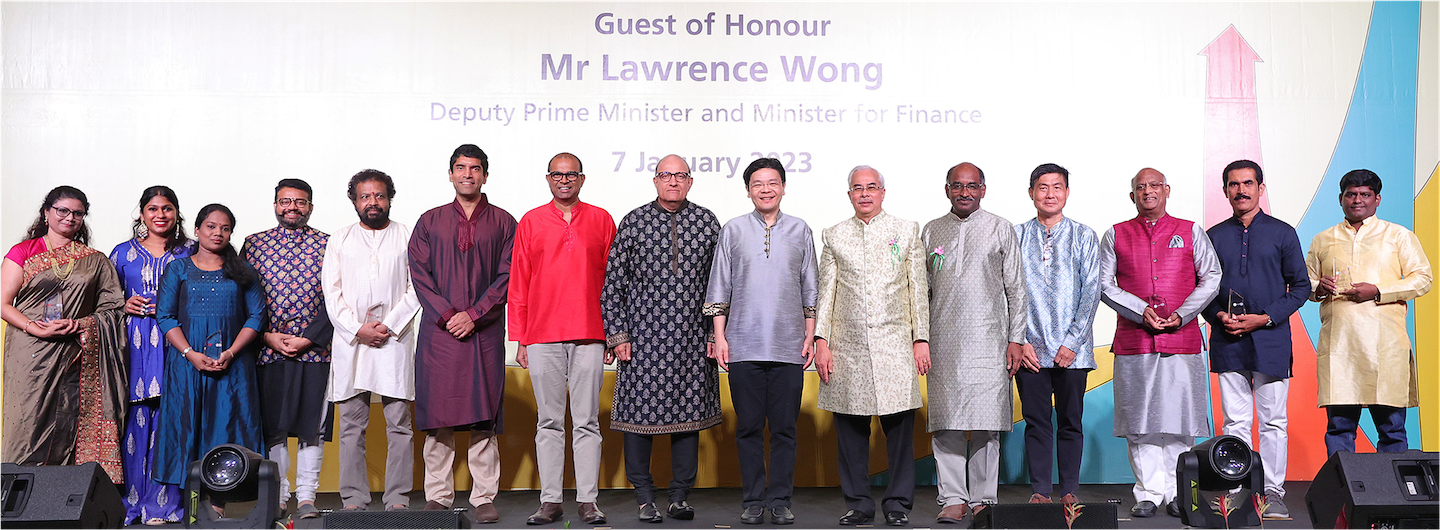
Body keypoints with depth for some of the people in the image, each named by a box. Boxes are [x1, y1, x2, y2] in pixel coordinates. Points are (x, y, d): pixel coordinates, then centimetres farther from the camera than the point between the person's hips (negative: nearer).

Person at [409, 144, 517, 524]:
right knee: (437, 414, 1)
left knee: (484, 417, -2)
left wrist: (474, 314, -9)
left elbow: (507, 277, 2)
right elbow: (419, 273, 5)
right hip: (438, 332, 1)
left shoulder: (503, 222, 9)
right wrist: (447, 315, -7)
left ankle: (484, 499, 4)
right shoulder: (430, 221, 12)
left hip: (485, 332, -1)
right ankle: (438, 497, 9)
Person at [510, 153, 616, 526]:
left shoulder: (601, 220, 9)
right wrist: (520, 339, 4)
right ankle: (550, 501, 10)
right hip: (542, 337, 1)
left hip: (589, 336, 0)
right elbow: (518, 284, 9)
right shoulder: (531, 222, 9)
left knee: (587, 422, 1)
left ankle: (588, 501, 6)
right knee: (549, 422, 4)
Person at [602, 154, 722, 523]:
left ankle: (680, 496, 15)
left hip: (693, 337, 1)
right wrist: (617, 334, -2)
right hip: (644, 337, -1)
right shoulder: (634, 222, 3)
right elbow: (613, 282, 3)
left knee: (689, 411, 4)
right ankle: (645, 498, 12)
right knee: (640, 410, 0)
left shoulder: (707, 222, 7)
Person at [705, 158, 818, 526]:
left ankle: (780, 500, 11)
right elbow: (719, 288, 9)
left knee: (784, 427, 2)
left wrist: (810, 336, 7)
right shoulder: (733, 230, 8)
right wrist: (719, 336, 2)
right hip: (744, 346, 0)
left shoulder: (800, 231, 10)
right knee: (749, 427, 3)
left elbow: (810, 290, 13)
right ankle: (752, 500, 12)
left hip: (788, 347, 0)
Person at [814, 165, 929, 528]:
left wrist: (921, 339, 2)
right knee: (850, 429, 3)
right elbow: (825, 292, 9)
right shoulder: (833, 236, 11)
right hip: (847, 346, 1)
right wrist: (821, 341, 1)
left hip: (894, 344, -1)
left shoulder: (907, 231, 9)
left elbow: (918, 290, 8)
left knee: (899, 427, -1)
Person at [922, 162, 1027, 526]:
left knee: (986, 422, -3)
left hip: (988, 339, -2)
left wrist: (1016, 339, 1)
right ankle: (954, 499, 4)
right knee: (946, 421, -2)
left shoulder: (1001, 229, 8)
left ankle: (983, 499, 6)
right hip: (943, 341, 2)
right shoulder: (931, 231, 13)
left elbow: (1015, 288, 8)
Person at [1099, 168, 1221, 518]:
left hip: (1182, 339, 0)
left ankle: (1177, 493, 8)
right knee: (1140, 418, 0)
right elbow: (1105, 284, 5)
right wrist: (1142, 311, -8)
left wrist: (1181, 315, -5)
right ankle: (1149, 493, 7)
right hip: (1133, 341, 0)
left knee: (1179, 417, -1)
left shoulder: (1190, 232, 12)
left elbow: (1211, 278, 8)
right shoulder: (1116, 235, 11)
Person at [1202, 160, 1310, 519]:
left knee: (1273, 421, 1)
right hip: (1228, 342, 2)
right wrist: (1218, 316, -6)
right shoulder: (1214, 236, 10)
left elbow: (1301, 287, 4)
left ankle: (1272, 493, 8)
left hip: (1271, 340, -1)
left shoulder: (1282, 233, 5)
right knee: (1235, 421, 3)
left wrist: (1265, 318, -9)